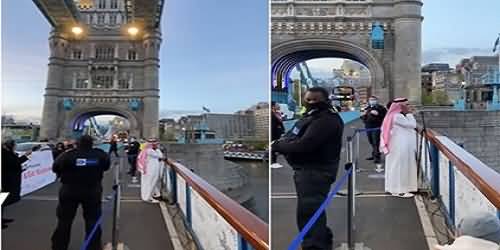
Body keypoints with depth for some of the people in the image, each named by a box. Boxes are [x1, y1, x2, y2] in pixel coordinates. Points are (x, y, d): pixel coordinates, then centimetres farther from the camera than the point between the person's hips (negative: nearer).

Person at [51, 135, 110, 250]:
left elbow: (55, 167, -3)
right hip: (92, 192, 1)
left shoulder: (68, 155, -13)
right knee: (92, 220, 12)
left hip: (69, 191, -1)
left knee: (64, 220, 14)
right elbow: (106, 165, 9)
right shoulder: (99, 154, -8)